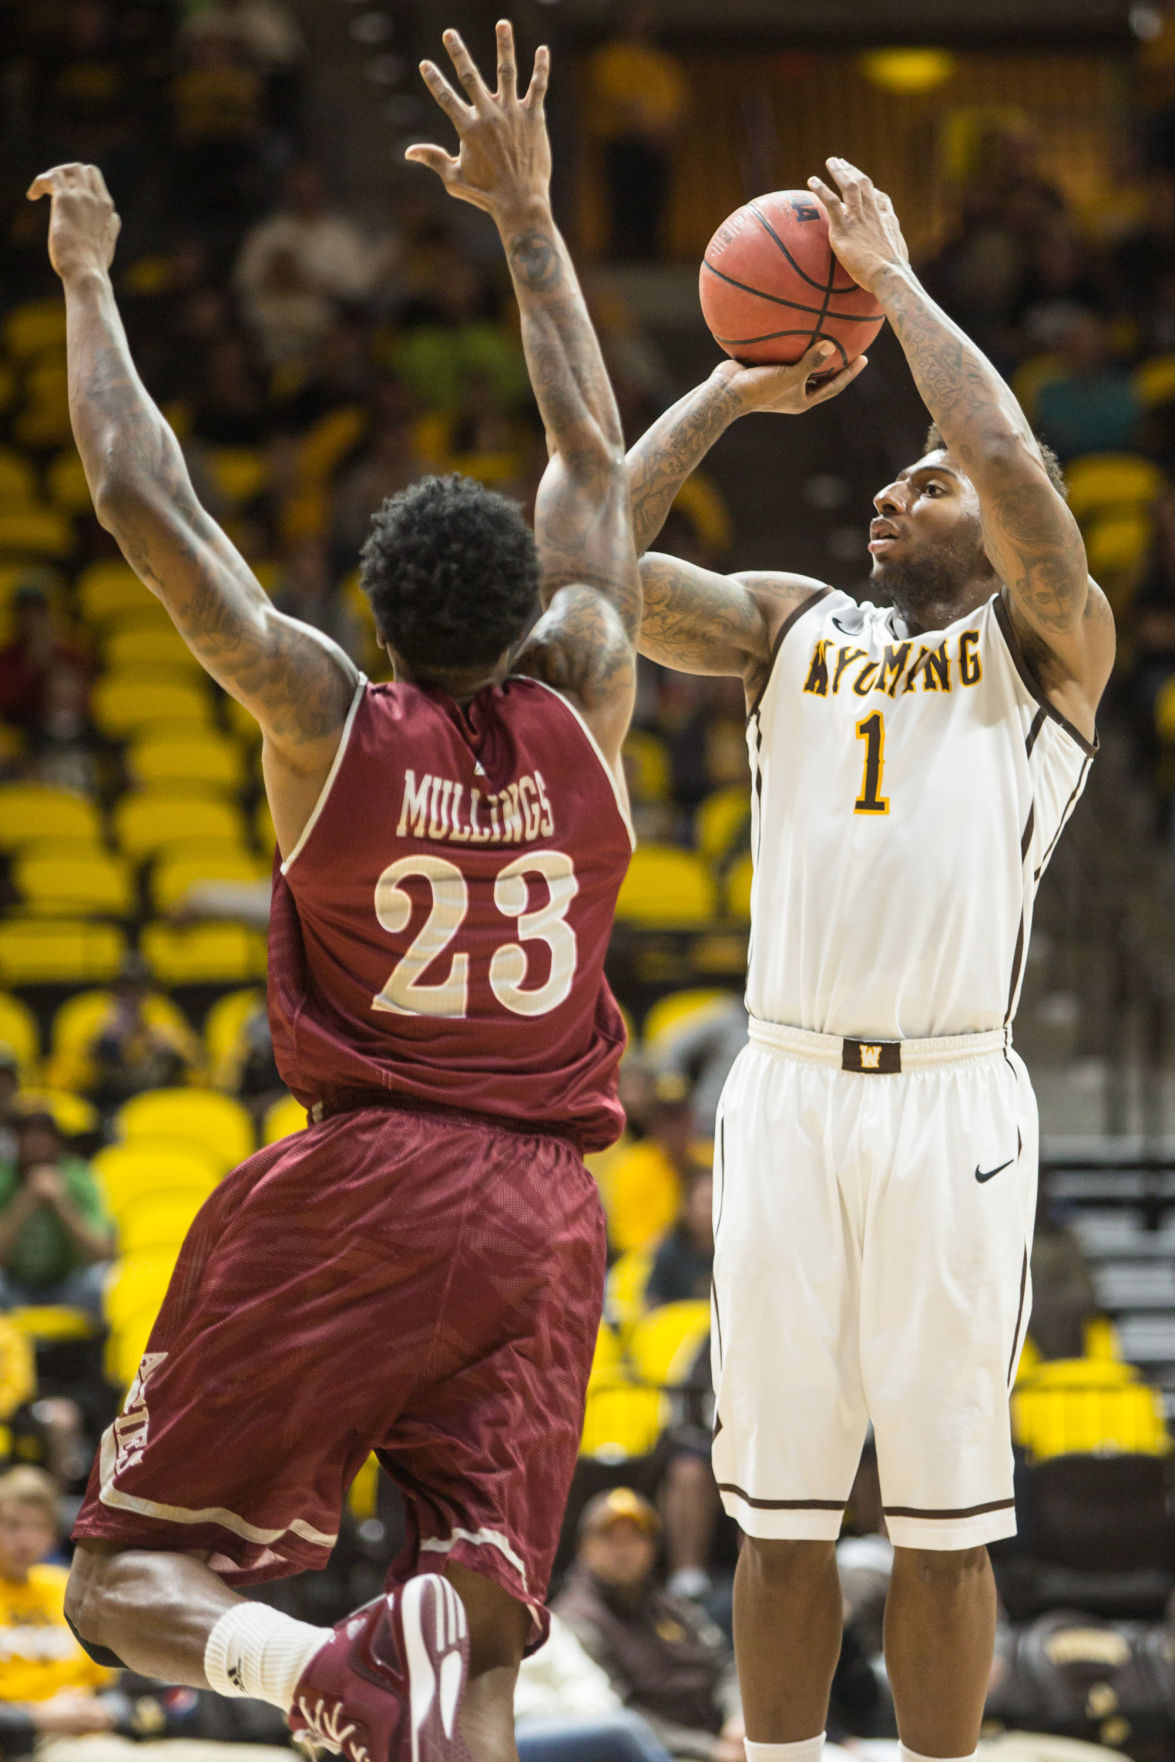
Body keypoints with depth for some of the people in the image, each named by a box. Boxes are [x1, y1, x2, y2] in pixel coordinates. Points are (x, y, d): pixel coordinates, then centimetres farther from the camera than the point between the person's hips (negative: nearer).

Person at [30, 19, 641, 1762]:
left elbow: (143, 503, 1)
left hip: (356, 1192, -3)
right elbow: (595, 457, 18)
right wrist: (525, 214, 25)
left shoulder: (330, 718, -4)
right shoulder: (581, 715, 5)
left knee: (130, 1575, 2)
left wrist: (88, 281, 13)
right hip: (542, 1211, 3)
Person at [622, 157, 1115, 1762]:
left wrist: (895, 280, -5)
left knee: (945, 1518, 1)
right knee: (780, 1509, 7)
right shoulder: (791, 624, 16)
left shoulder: (1049, 640, 5)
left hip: (950, 1110, -3)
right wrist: (735, 387, 7)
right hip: (785, 1093, 3)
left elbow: (1018, 469, -14)